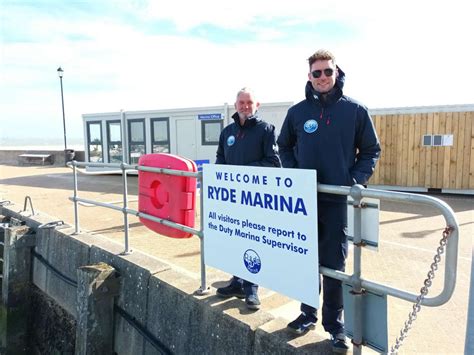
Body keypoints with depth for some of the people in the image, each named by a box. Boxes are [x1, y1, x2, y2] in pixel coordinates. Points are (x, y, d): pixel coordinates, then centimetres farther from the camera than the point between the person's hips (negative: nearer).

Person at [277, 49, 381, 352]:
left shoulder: (355, 110, 0)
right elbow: (284, 146, 16)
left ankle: (335, 323, 22)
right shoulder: (297, 111, 6)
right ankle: (308, 313, 29)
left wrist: (356, 179, -9)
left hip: (338, 200, -2)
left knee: (334, 264, 6)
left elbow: (371, 150, 5)